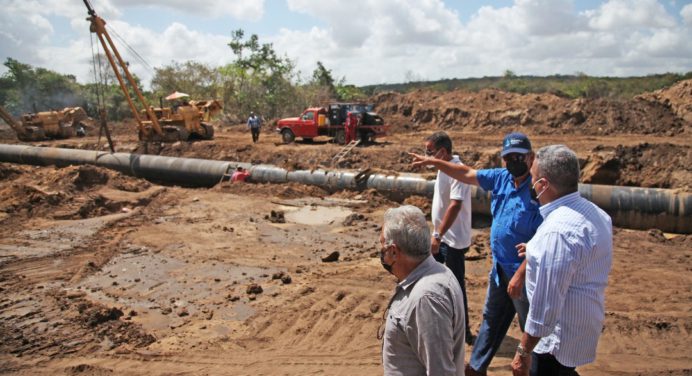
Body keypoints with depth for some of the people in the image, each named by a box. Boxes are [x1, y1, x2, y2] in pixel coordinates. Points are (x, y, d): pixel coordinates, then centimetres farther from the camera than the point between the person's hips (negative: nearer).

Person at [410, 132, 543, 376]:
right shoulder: (501, 178, 0)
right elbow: (467, 174, 10)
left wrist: (520, 275, -24)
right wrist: (433, 162, 9)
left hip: (523, 273, -8)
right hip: (499, 267, 8)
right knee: (491, 320, 23)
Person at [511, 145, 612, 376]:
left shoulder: (558, 230, -29)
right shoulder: (595, 213, 2)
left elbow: (545, 303, -29)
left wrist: (523, 351, -20)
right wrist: (538, 253, 20)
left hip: (558, 342, -9)